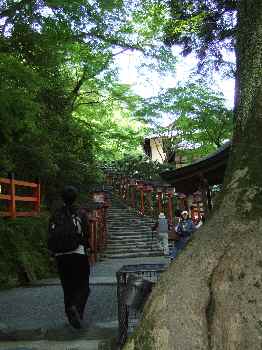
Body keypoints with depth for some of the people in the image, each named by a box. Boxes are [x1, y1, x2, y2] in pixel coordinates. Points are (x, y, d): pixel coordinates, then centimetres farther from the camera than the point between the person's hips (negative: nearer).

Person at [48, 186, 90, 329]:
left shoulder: (55, 216, 4)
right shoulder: (80, 214, -5)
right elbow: (85, 235, -8)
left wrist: (54, 254, 15)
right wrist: (86, 248, 8)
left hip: (61, 256, 3)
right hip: (79, 254, -3)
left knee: (67, 287, 14)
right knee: (83, 286, 5)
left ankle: (72, 317, 20)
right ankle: (76, 307, -21)